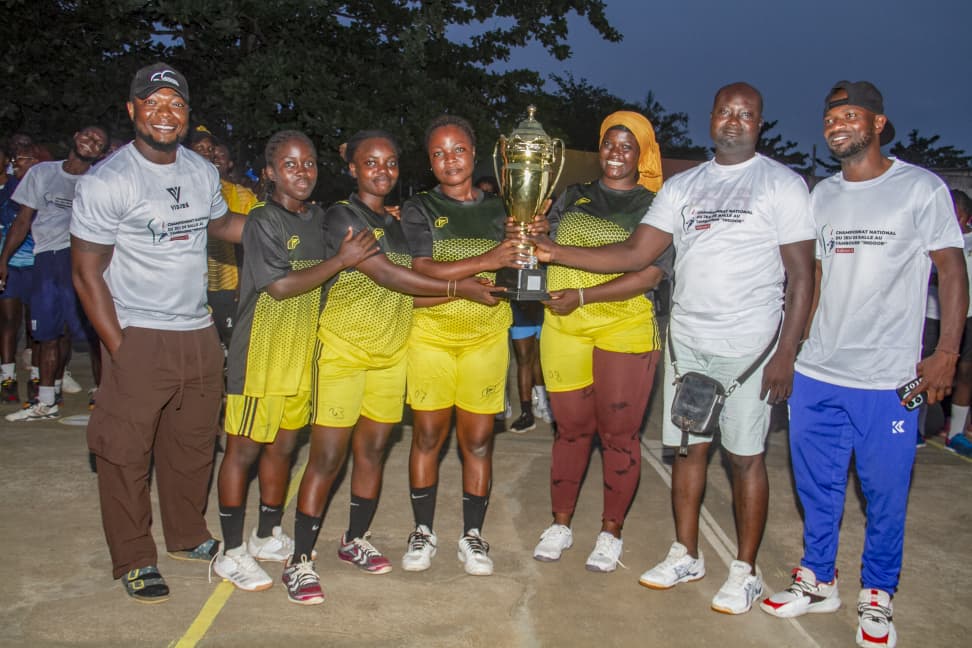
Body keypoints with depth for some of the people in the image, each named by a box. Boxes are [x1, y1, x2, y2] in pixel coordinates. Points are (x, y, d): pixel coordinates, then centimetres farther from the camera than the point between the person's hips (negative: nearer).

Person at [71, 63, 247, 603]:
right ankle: (135, 561, 19)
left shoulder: (204, 172, 6)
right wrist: (118, 349, -13)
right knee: (126, 453, 3)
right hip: (139, 338, -5)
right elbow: (87, 272, -9)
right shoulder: (106, 181, -11)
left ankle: (188, 537, 34)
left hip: (200, 335, 5)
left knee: (193, 446, 15)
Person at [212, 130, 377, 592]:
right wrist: (340, 261, -20)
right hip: (261, 350, -7)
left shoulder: (319, 217, 10)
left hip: (303, 350, 7)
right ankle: (232, 551, 13)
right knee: (244, 448, 2)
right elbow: (280, 286, -18)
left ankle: (267, 536, 30)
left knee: (282, 445, 15)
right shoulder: (264, 221, -11)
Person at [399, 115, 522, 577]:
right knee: (428, 435, 3)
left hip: (486, 336, 2)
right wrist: (485, 262, -22)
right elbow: (421, 271, -14)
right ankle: (423, 532, 19)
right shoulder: (418, 209, 1)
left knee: (478, 439, 4)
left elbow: (513, 272, 10)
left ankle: (472, 535, 18)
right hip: (431, 334, -2)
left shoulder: (497, 210, 9)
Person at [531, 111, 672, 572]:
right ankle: (560, 525, 23)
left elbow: (649, 275, -9)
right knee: (571, 428, 10)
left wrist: (582, 296, -16)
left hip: (625, 330, -3)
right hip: (564, 327, 3)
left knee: (618, 432, 4)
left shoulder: (653, 208, 2)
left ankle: (610, 533, 18)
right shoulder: (573, 197, 15)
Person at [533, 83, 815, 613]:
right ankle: (685, 555, 25)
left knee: (746, 456, 3)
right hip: (686, 340, 4)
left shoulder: (783, 184, -2)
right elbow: (635, 254, 4)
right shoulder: (682, 187, 10)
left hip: (748, 345, -4)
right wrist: (554, 253, -6)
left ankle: (745, 571, 17)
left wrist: (786, 352, -12)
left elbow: (801, 275, -5)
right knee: (688, 448, 10)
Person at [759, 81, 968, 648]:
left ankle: (877, 596, 26)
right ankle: (818, 581, 31)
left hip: (888, 379, -4)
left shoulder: (921, 188, -3)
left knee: (886, 493, 7)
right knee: (817, 486, 14)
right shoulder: (822, 195, 10)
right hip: (815, 373, 5)